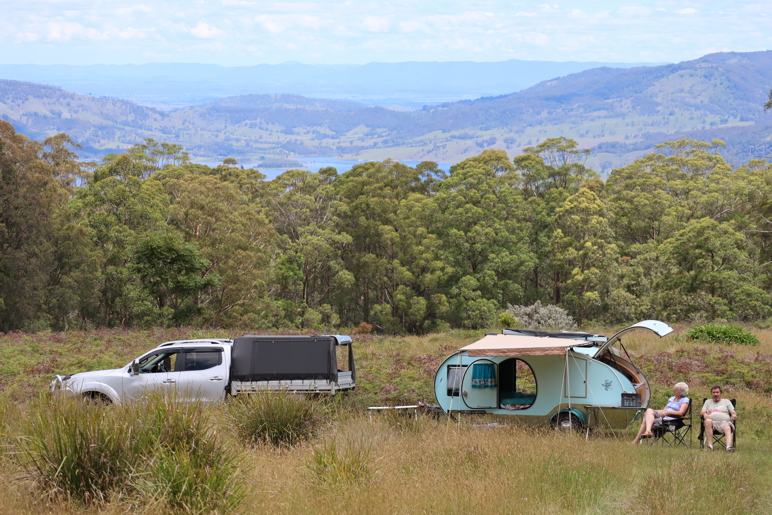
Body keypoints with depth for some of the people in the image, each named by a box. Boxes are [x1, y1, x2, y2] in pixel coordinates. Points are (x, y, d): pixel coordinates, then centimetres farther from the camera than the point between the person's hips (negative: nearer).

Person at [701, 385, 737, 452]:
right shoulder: (708, 402, 31)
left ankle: (728, 446, -61)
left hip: (724, 422, 0)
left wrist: (734, 415, -9)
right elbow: (701, 413, 18)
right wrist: (704, 414, -7)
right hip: (712, 422, 0)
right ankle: (710, 446, -41)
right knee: (708, 421, -37)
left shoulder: (726, 401, 29)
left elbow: (733, 412, 17)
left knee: (728, 428, -37)